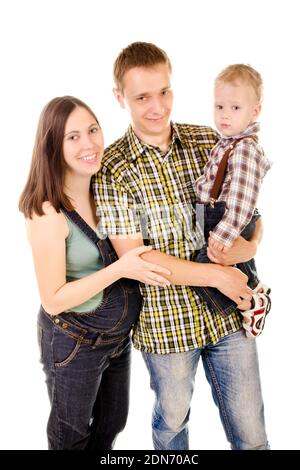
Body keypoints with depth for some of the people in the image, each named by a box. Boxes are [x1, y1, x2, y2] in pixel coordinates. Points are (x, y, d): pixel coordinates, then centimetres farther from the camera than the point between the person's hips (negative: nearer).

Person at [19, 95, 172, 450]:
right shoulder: (47, 212, -26)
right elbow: (53, 300, -23)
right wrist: (120, 269, -29)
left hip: (119, 333, 6)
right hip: (73, 342, -6)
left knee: (113, 424, 26)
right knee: (71, 436, 20)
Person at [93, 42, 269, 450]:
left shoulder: (210, 143, -2)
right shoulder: (112, 170, -12)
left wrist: (249, 245, -17)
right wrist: (217, 274, -18)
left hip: (229, 311, 3)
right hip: (165, 321, -2)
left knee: (251, 433, 15)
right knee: (172, 419, 23)